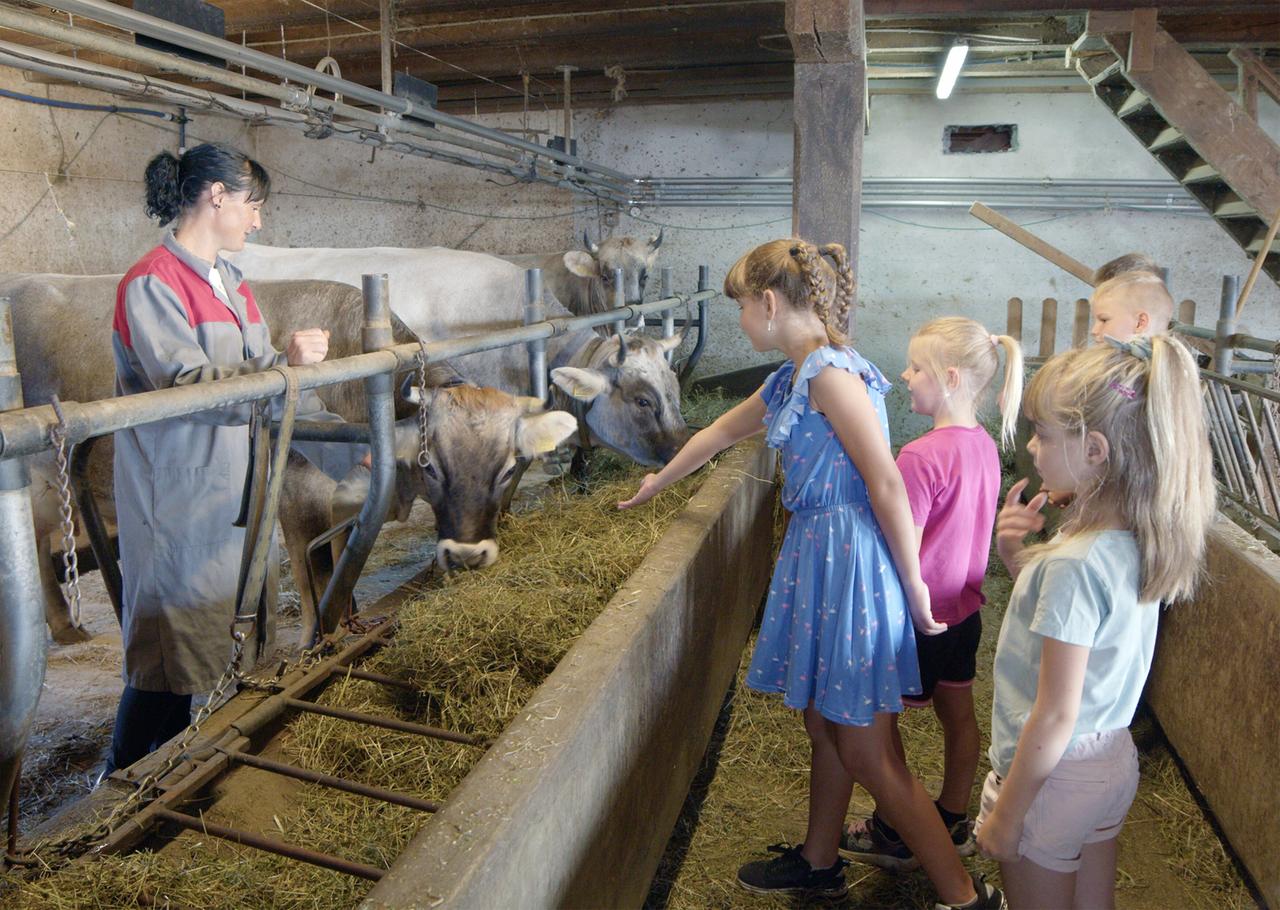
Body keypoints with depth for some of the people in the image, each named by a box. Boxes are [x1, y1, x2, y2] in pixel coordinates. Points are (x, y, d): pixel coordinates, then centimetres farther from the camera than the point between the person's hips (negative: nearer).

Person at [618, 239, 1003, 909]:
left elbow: (887, 484, -21)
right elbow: (717, 434, 26)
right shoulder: (791, 378, 12)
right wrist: (657, 484, 40)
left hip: (852, 558, -10)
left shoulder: (828, 370, -18)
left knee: (865, 753, 1)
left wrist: (913, 587, -15)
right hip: (816, 553, 10)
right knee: (823, 724, 21)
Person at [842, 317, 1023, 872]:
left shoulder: (921, 457, -25)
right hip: (965, 607, 8)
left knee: (879, 718, 9)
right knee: (959, 714, 20)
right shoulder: (984, 445, 0)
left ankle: (893, 835, 24)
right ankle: (953, 824, 37)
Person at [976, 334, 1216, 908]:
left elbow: (1056, 716, -25)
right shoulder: (1135, 543, -3)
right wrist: (1018, 559, -4)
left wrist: (1006, 816, -14)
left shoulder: (1076, 563, -29)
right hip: (1112, 759, 8)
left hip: (1056, 774, -8)